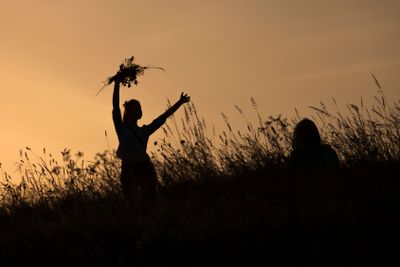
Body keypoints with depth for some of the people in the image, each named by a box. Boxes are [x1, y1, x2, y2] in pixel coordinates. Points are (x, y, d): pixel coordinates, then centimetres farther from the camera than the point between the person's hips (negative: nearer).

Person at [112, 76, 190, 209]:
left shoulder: (144, 130, 17)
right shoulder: (122, 129, 7)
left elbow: (163, 117, 19)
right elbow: (115, 107, -2)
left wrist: (179, 103, 18)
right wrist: (117, 84, -6)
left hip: (145, 168, 3)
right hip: (129, 168, -3)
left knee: (148, 203, -2)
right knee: (132, 204, -5)